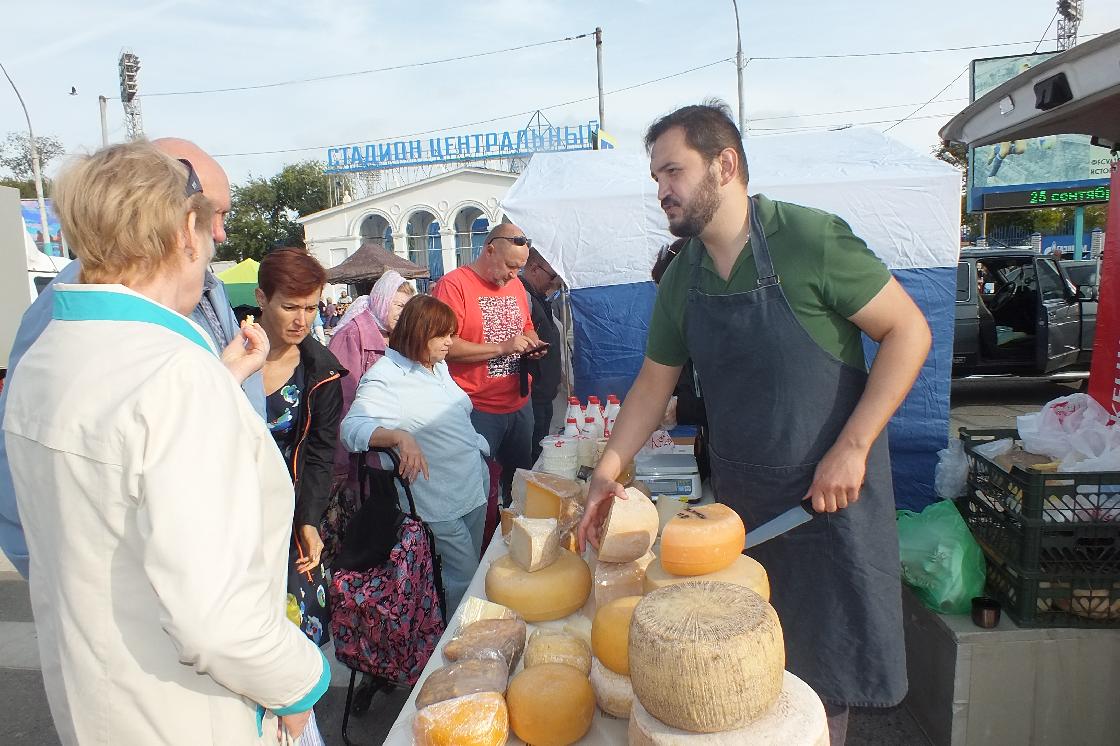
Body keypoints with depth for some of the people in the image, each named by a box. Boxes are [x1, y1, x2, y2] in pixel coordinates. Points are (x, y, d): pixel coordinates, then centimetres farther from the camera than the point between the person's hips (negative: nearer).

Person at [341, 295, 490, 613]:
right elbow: (352, 426, -29)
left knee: (473, 566, 19)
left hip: (476, 483, 8)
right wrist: (399, 436, -43)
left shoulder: (438, 366, 9)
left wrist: (480, 448, 21)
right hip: (441, 501, -8)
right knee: (463, 577, 0)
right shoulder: (386, 377, -17)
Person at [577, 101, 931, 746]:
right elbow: (655, 383, 10)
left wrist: (851, 448, -18)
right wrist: (610, 468, 1)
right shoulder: (680, 280, 2)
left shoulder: (811, 239, -16)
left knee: (822, 667, 7)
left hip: (830, 490, -4)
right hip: (740, 497, 5)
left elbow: (909, 331, -12)